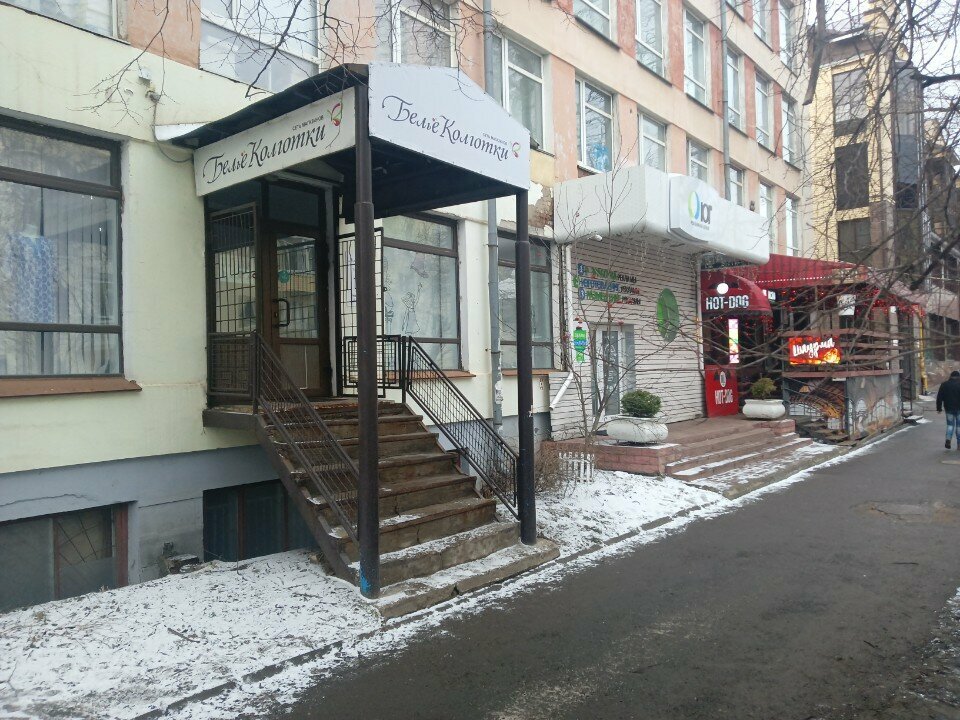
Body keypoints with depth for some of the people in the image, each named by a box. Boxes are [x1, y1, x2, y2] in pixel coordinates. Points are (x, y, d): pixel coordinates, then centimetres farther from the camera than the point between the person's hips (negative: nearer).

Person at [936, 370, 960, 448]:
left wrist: (939, 408, 7)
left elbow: (939, 397, 2)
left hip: (949, 409, 2)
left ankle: (948, 439, -13)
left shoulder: (944, 385, 3)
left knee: (950, 424, 11)